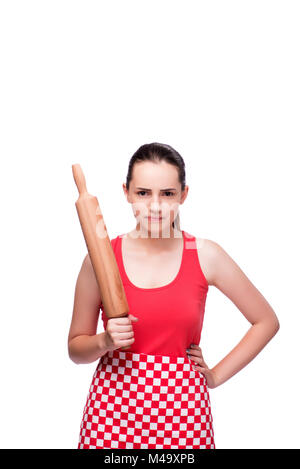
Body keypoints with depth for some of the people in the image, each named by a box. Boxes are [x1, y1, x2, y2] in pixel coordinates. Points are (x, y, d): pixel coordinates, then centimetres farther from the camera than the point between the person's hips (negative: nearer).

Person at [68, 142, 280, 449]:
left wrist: (217, 375, 2)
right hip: (113, 406, 0)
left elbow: (267, 322, 6)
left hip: (182, 411, 0)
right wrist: (105, 341, -16)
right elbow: (75, 348, 4)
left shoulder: (206, 256, -4)